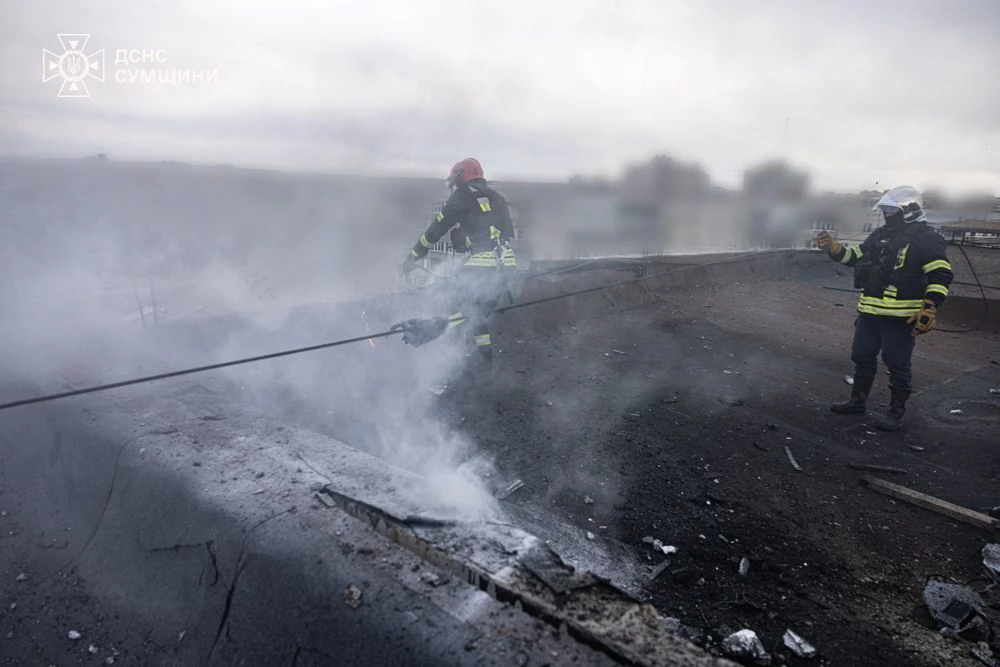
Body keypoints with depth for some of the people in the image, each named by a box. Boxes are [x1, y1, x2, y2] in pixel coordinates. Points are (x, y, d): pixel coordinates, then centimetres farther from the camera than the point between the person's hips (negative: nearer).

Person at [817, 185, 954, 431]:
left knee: (898, 365, 2)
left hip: (901, 318, -7)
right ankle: (857, 401, 31)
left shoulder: (926, 238, -10)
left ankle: (896, 412, 15)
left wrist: (929, 310, -21)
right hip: (869, 313, 8)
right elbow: (855, 256, 22)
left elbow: (940, 276, -14)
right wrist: (832, 247, 6)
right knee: (863, 358, 16)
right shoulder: (879, 235, 13)